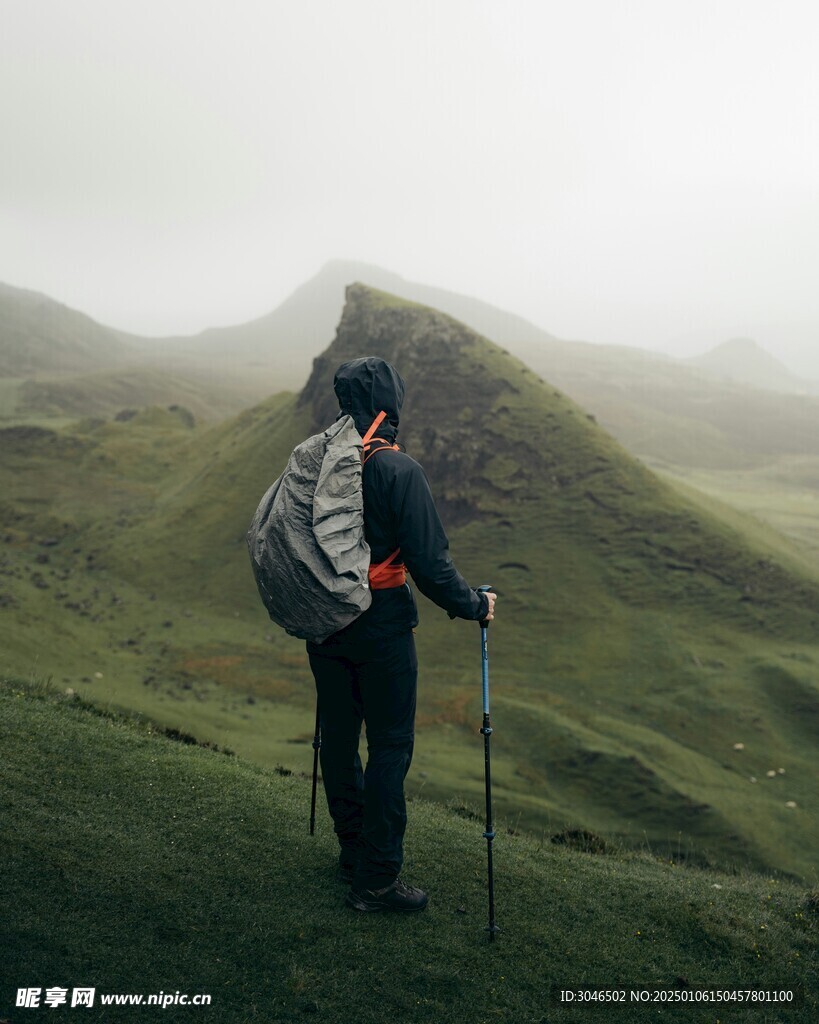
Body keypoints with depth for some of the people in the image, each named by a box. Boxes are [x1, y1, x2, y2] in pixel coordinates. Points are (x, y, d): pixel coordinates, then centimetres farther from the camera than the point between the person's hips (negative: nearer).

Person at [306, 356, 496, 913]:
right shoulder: (399, 470, -17)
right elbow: (430, 561, -18)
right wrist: (474, 606, -2)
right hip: (382, 626, -6)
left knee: (338, 738, 16)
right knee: (390, 747, 4)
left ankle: (354, 851, 33)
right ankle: (377, 880, 10)